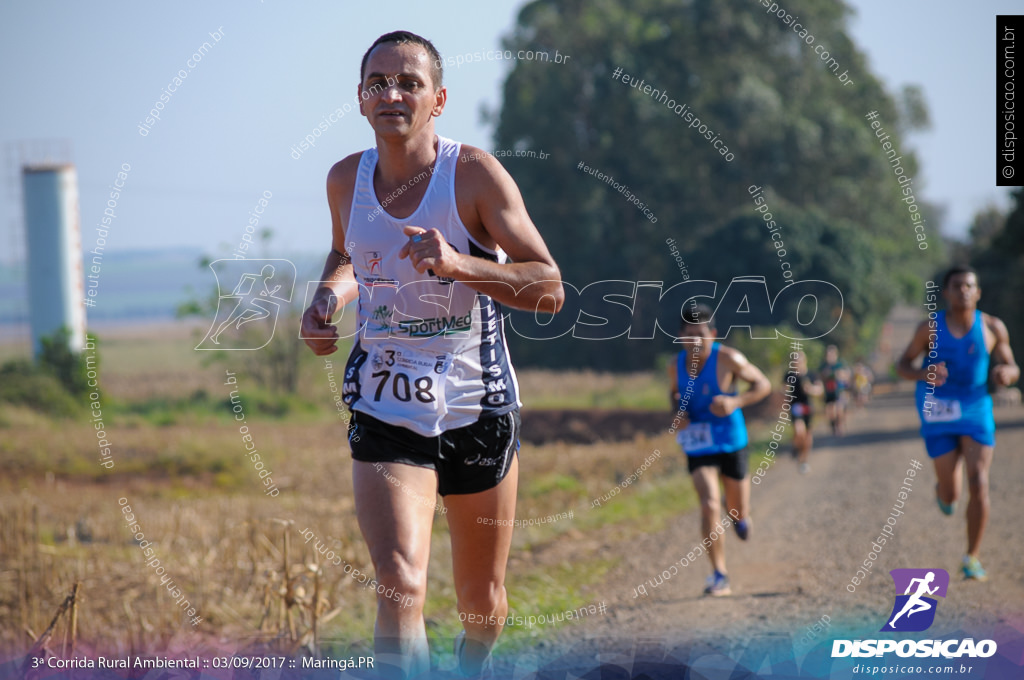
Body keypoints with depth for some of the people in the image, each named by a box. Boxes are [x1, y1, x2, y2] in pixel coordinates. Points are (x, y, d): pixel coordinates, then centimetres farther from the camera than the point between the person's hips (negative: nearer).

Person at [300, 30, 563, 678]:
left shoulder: (475, 174, -11)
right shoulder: (346, 179, 0)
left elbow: (550, 289, -13)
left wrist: (460, 265, -28)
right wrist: (330, 296, 1)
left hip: (478, 407, -1)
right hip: (386, 413, 1)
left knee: (482, 603, 16)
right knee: (400, 584, -23)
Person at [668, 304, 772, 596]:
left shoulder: (728, 359, -13)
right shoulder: (676, 366, -2)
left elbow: (763, 385, -5)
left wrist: (735, 402, -22)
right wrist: (678, 412, -3)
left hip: (731, 443, -1)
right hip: (698, 447, 1)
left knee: (738, 514, 10)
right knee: (709, 507, -18)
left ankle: (739, 514, 52)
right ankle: (720, 577, -13)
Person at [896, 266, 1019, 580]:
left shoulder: (992, 328, -3)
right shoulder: (930, 327, -6)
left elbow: (1012, 369, 6)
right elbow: (903, 364, 1)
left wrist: (1006, 372, -19)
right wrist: (923, 374, -21)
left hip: (977, 412, 1)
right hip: (939, 415, -1)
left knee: (979, 484, -13)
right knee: (950, 495, 2)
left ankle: (972, 558, -1)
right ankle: (943, 491, 43)